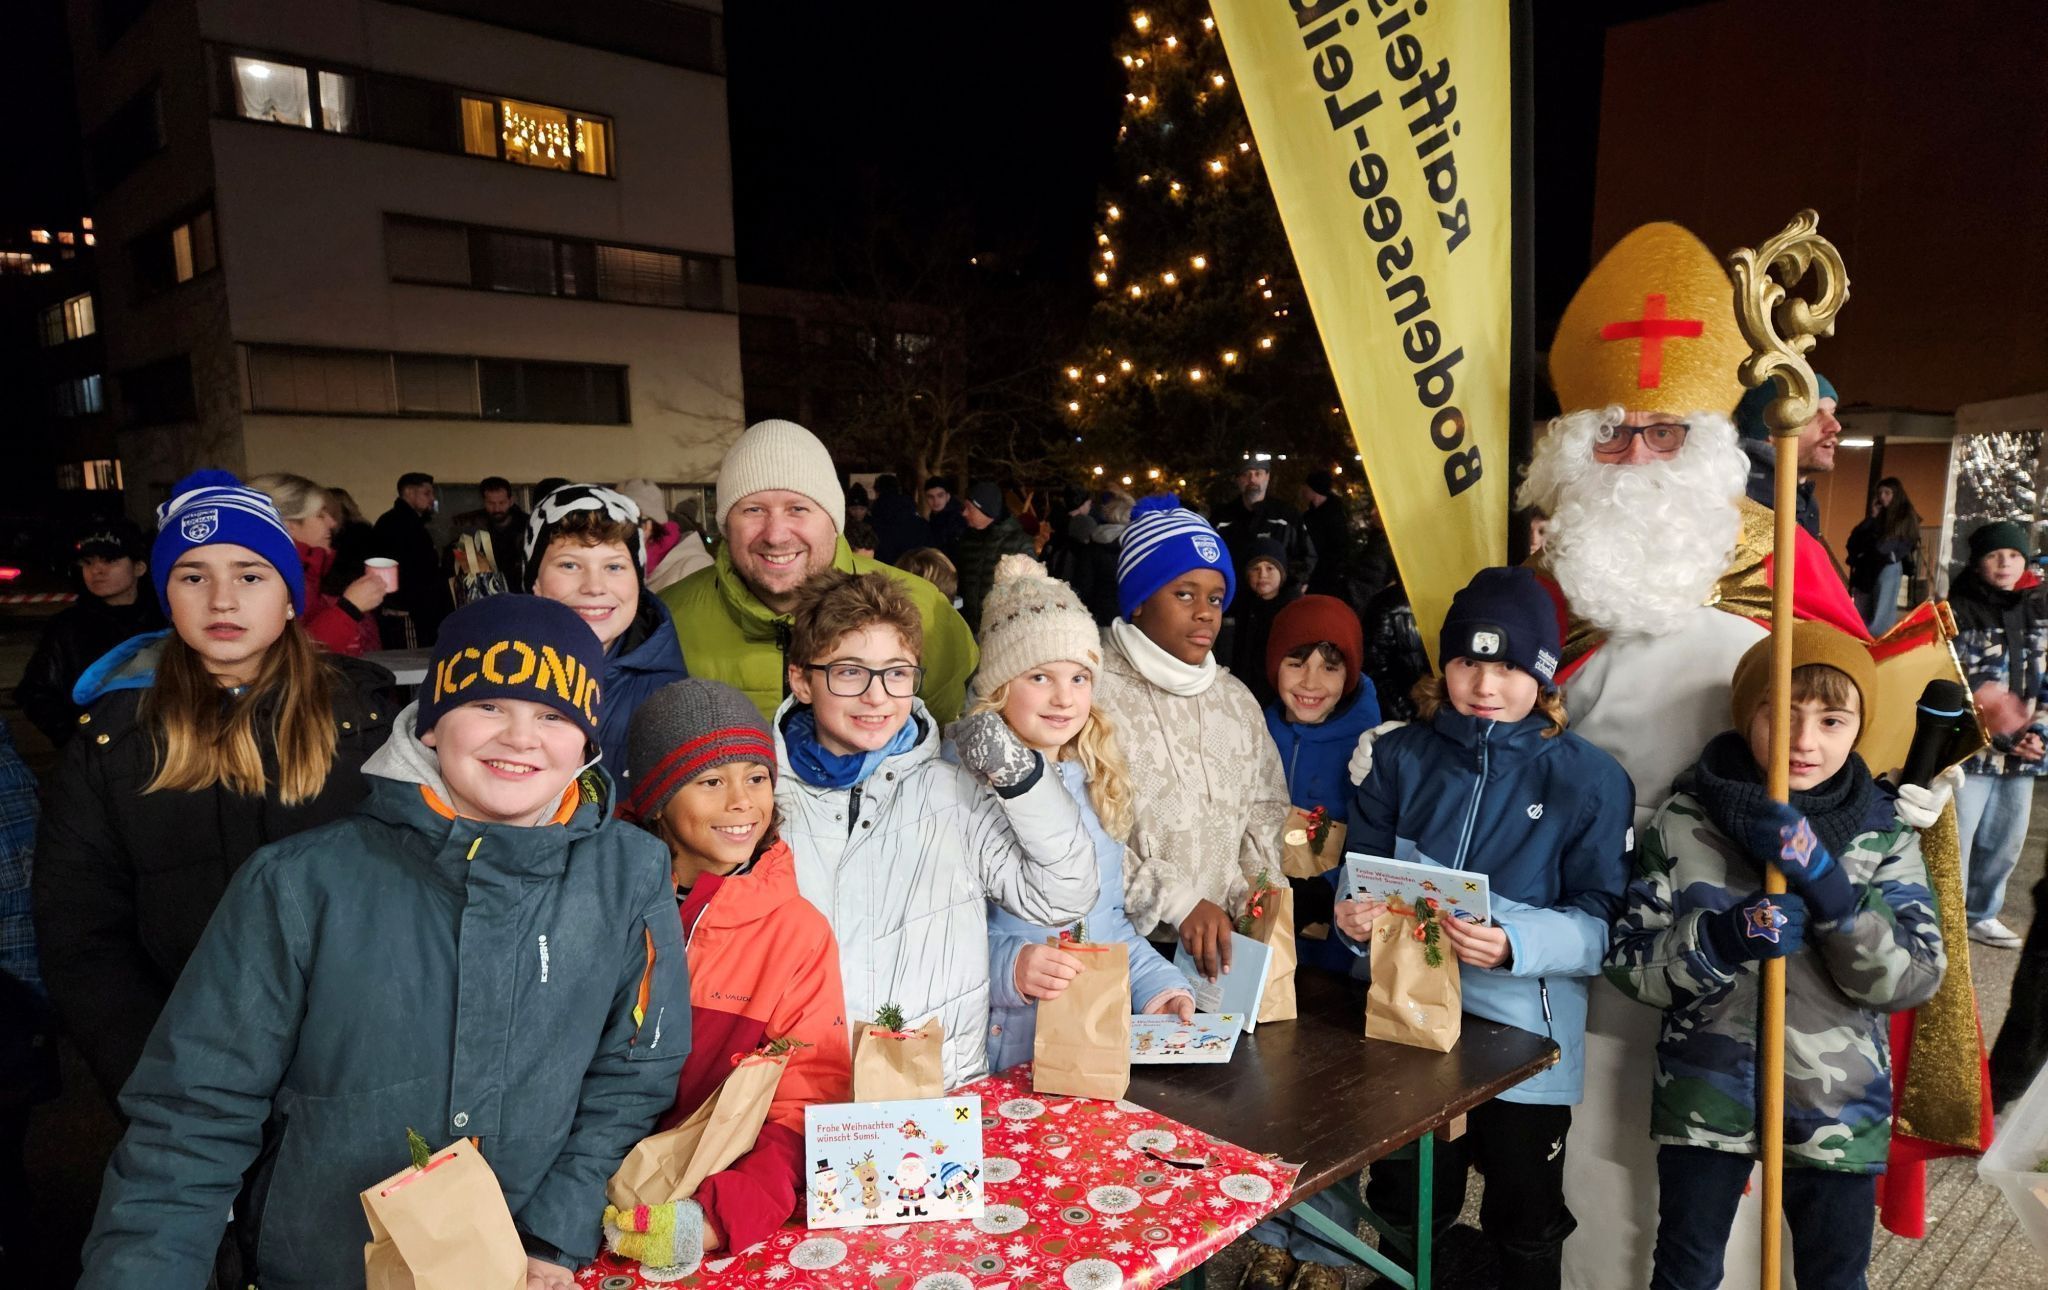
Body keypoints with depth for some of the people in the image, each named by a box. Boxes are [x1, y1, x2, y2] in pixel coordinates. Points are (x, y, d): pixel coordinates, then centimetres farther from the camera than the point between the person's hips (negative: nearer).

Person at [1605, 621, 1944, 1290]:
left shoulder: (1884, 836, -4)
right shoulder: (1683, 824, -9)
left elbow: (1915, 978, -13)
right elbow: (1627, 962, -9)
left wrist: (1824, 880, -26)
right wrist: (1723, 939, -26)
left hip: (1838, 1108, 1)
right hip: (1704, 1099, -1)